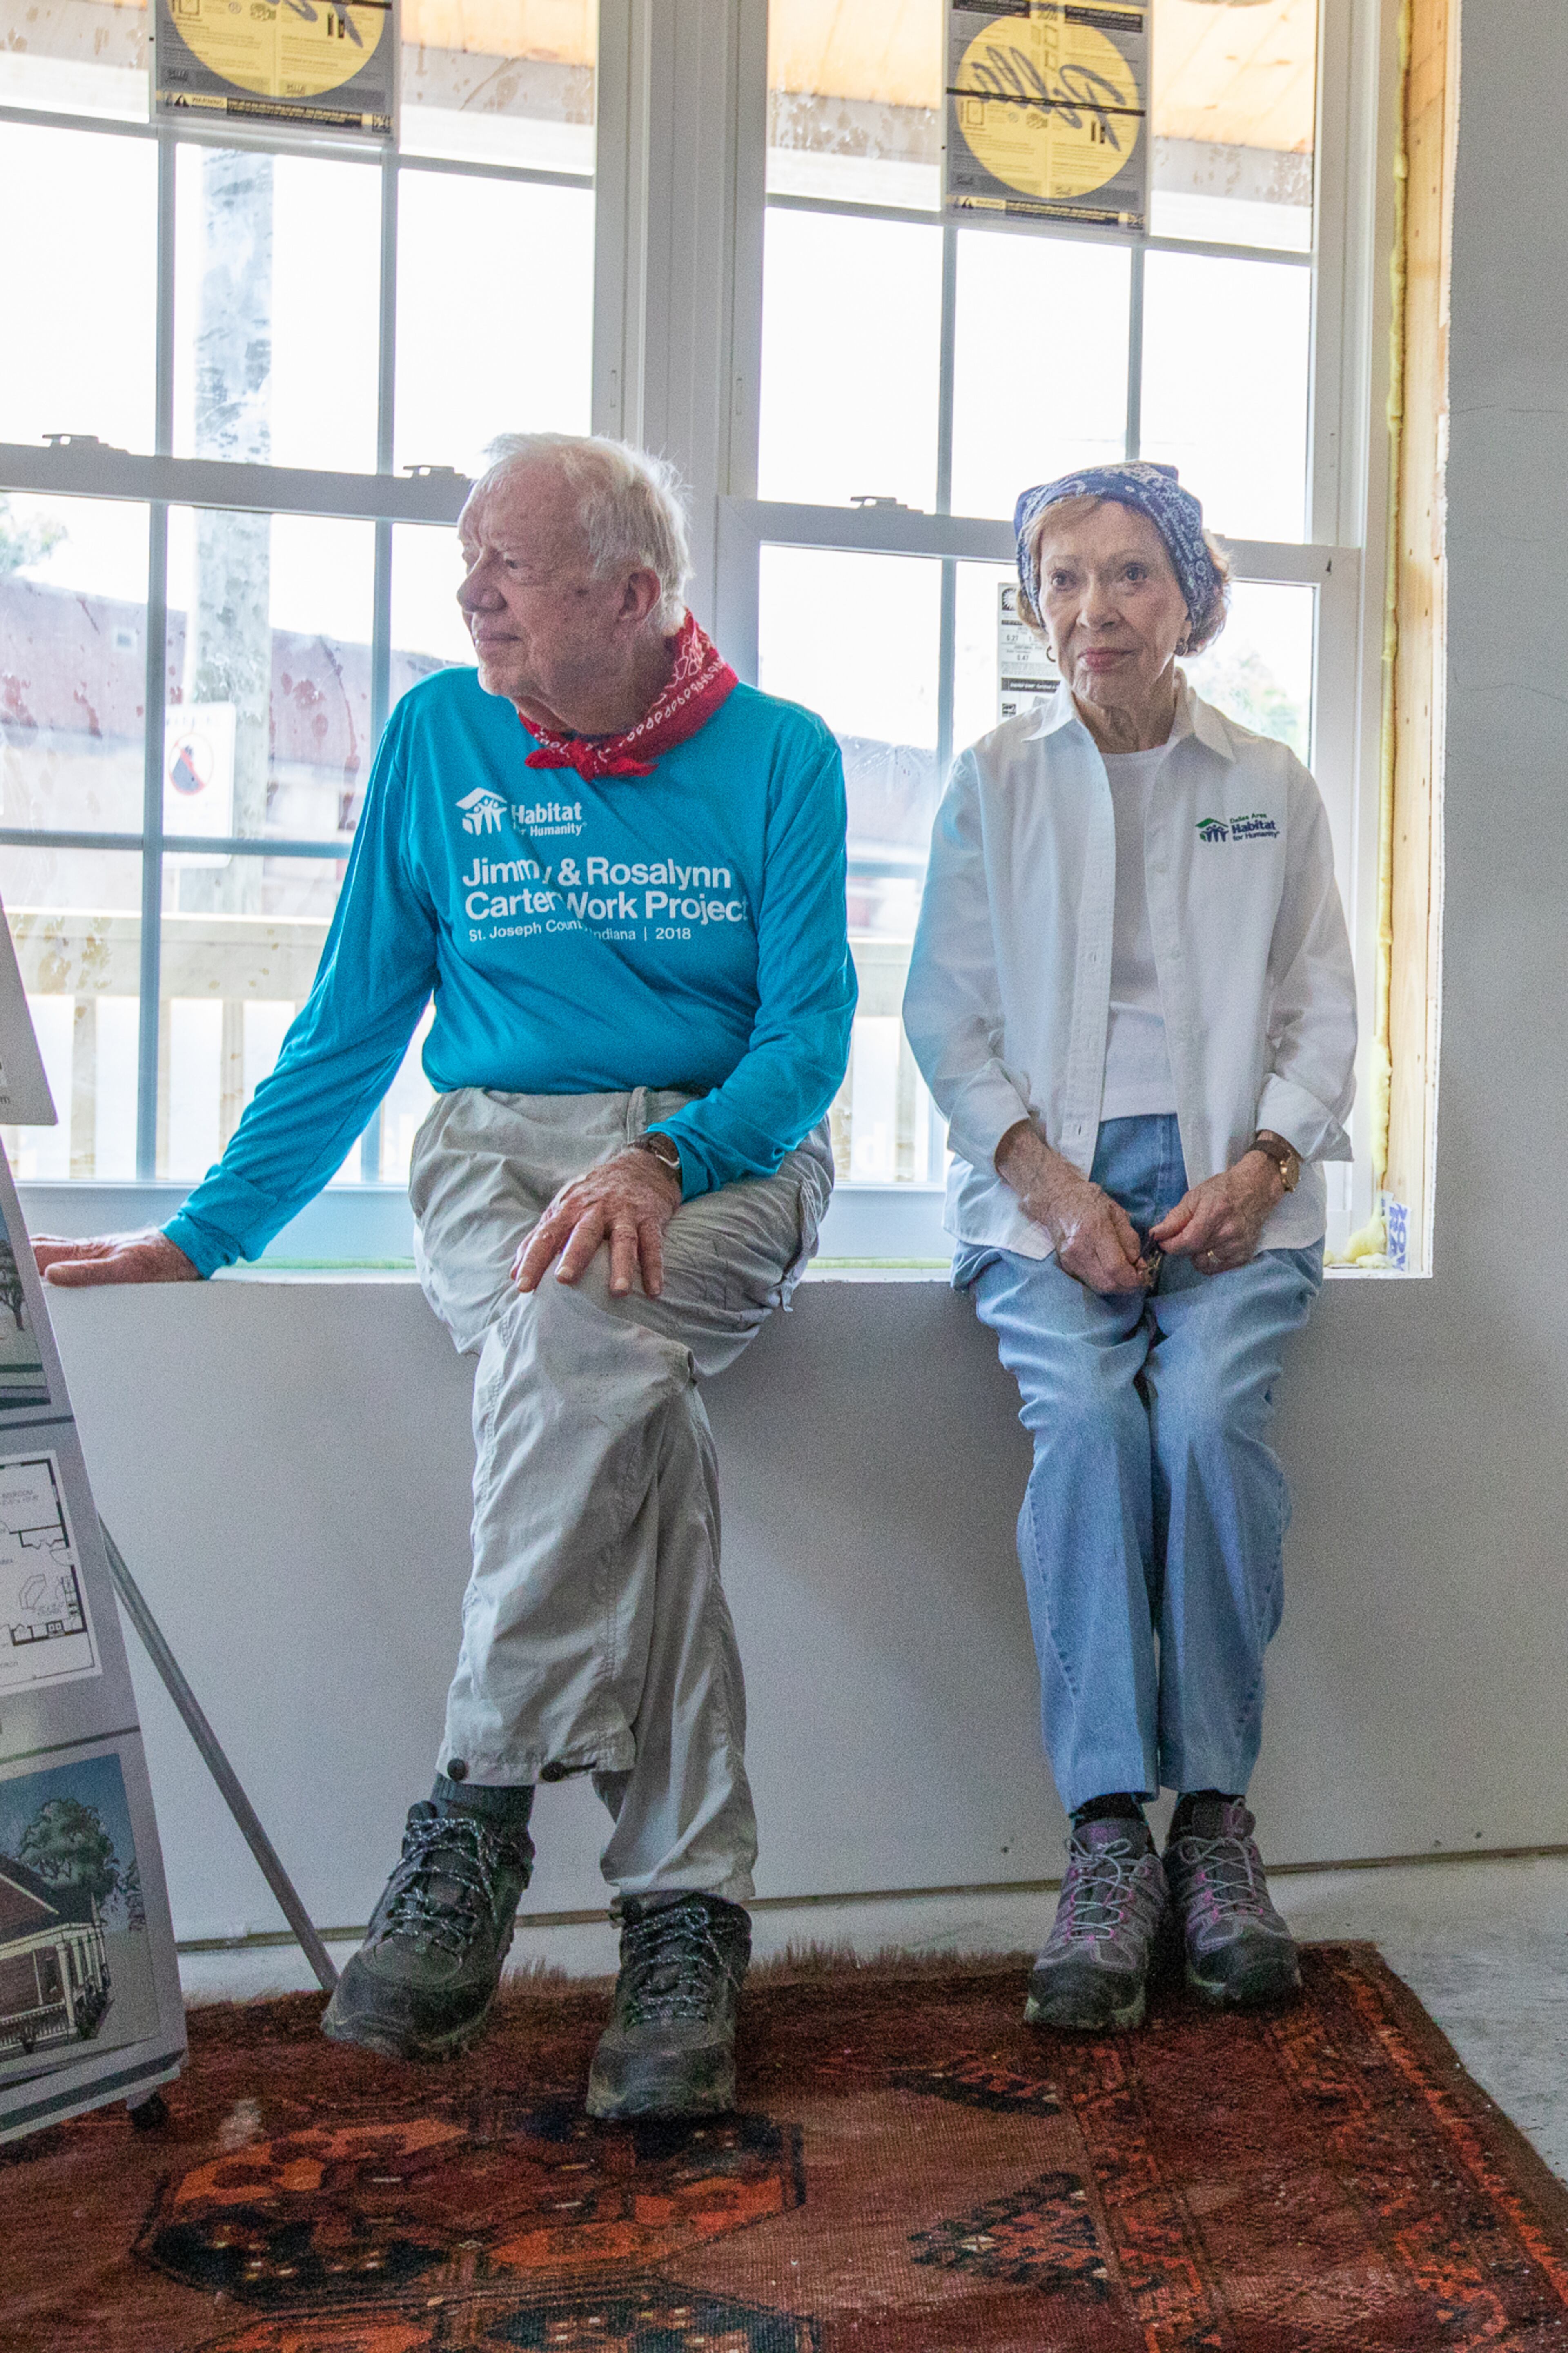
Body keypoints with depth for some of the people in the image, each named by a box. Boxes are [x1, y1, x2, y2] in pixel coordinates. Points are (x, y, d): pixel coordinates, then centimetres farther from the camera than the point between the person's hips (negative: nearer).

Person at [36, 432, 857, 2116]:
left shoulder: (778, 757, 4)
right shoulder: (439, 736, 8)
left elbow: (808, 1037, -3)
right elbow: (351, 1026, 11)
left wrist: (661, 1162, -22)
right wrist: (202, 1233, 4)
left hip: (725, 1155, -1)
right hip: (498, 1153, 1)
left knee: (584, 1340, -36)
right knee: (611, 1387, -33)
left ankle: (476, 1814, -25)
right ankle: (687, 1913, -27)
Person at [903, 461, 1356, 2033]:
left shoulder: (1270, 788, 14)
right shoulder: (992, 783, 11)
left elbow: (1323, 1015, 12)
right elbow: (945, 1016, 5)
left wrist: (1259, 1169, -7)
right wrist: (1056, 1190, -10)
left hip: (1228, 1181, 1)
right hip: (1047, 1182, 0)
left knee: (1210, 1413, -28)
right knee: (1088, 1415, -29)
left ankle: (1215, 1809, -14)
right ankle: (1108, 1842, -23)